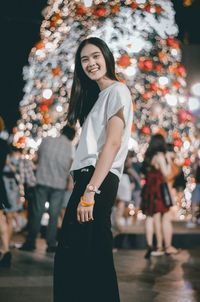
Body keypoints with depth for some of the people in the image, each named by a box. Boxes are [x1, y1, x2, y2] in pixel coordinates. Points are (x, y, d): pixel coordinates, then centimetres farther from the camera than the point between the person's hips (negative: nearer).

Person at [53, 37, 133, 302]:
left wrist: (90, 191, -21)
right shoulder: (98, 96, 25)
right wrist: (85, 189, 10)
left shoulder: (117, 91, -4)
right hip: (90, 178, 10)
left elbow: (113, 143, -15)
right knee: (94, 257, 10)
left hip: (99, 181, -10)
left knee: (72, 257, -11)